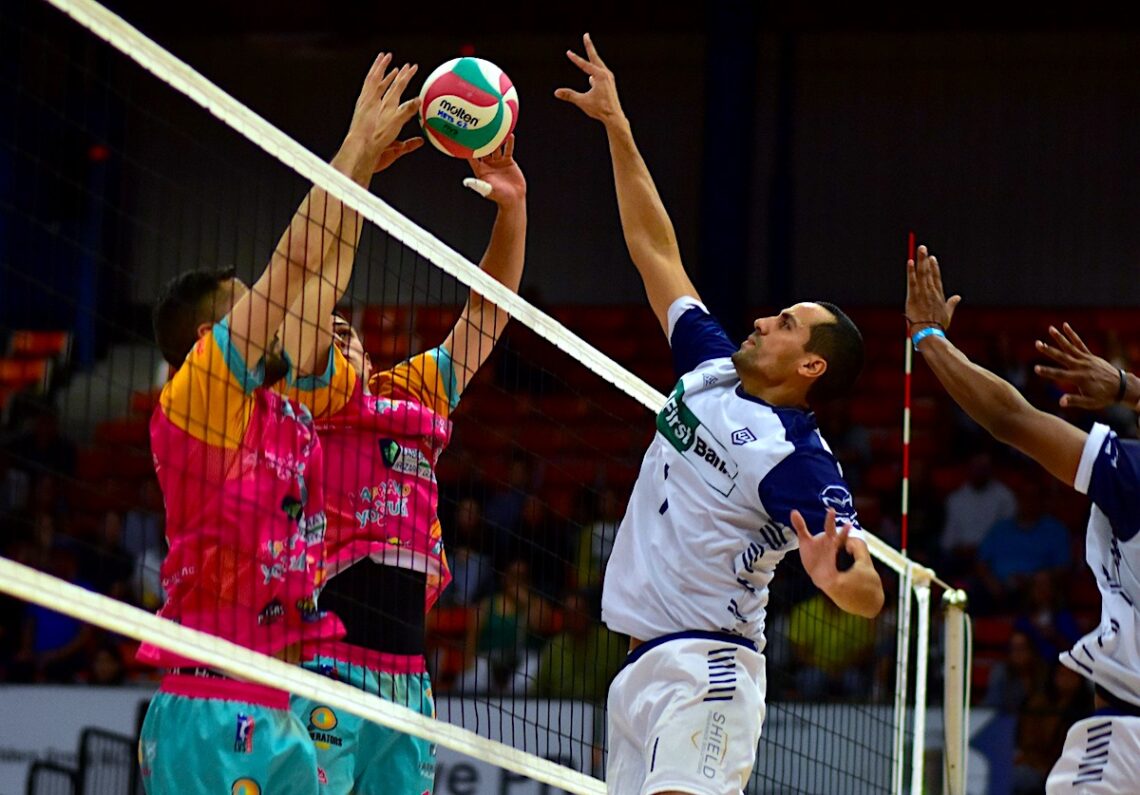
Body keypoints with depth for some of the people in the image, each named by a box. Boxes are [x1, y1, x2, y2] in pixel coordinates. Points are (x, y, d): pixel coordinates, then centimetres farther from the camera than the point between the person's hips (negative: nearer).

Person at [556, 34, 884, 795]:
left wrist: (837, 574, -44)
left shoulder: (800, 460, -11)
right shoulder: (713, 371, 11)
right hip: (641, 668, 8)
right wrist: (617, 128, 20)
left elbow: (869, 594, -21)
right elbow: (656, 247, 19)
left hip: (703, 674, -8)